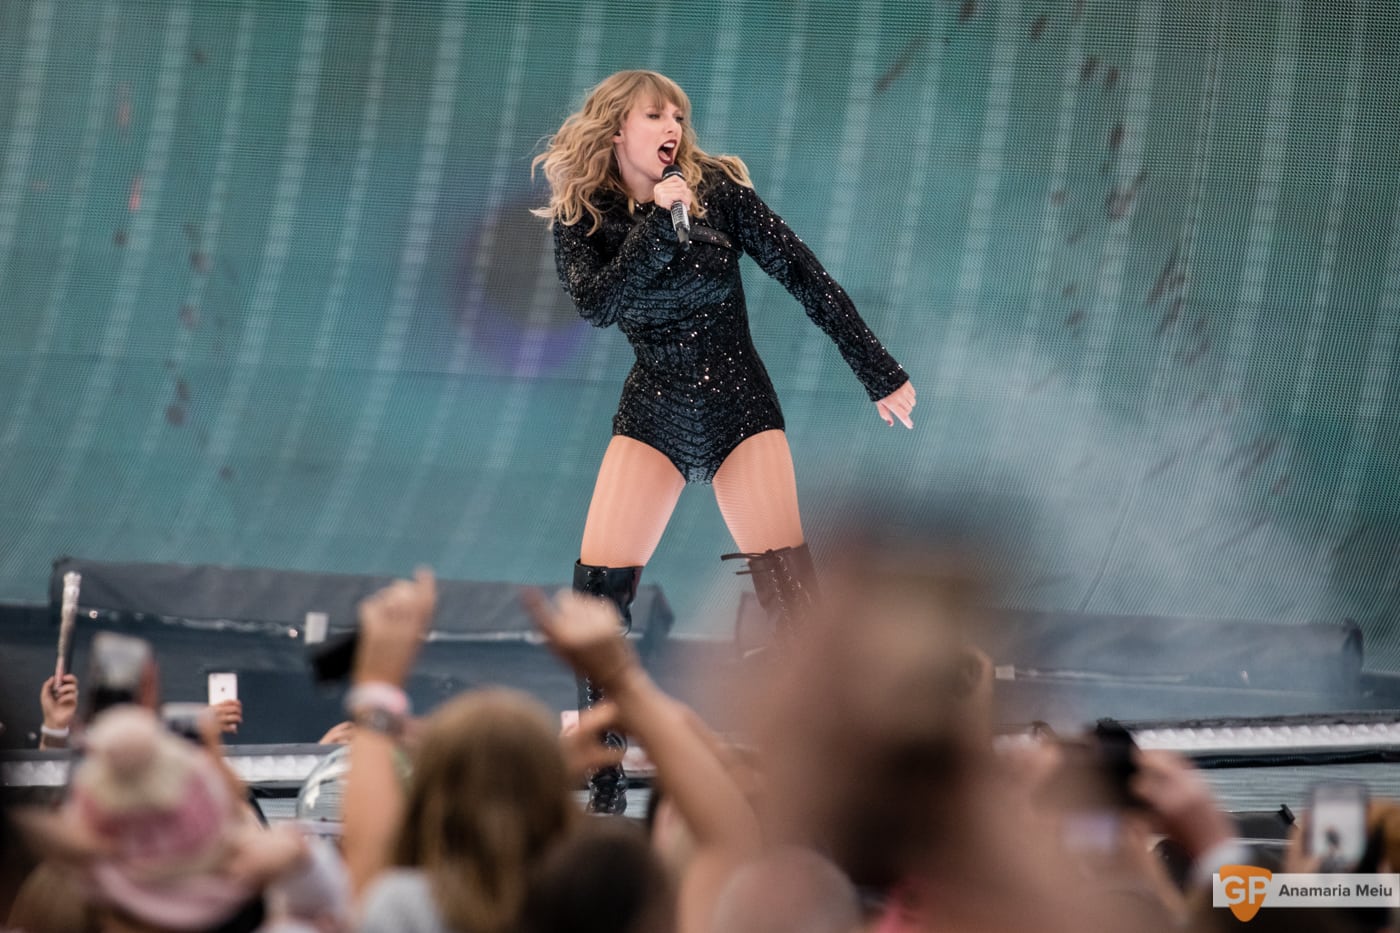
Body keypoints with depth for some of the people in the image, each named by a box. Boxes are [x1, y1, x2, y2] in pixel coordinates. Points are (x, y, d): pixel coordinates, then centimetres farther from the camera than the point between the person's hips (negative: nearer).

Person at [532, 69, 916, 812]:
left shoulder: (716, 189, -6)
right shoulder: (582, 218, -3)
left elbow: (805, 277, -4)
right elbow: (596, 304, -21)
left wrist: (881, 376, -3)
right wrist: (658, 225, -30)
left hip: (740, 408, -1)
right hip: (652, 415, 1)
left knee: (788, 586, -14)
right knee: (597, 586, -11)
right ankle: (604, 789, -2)